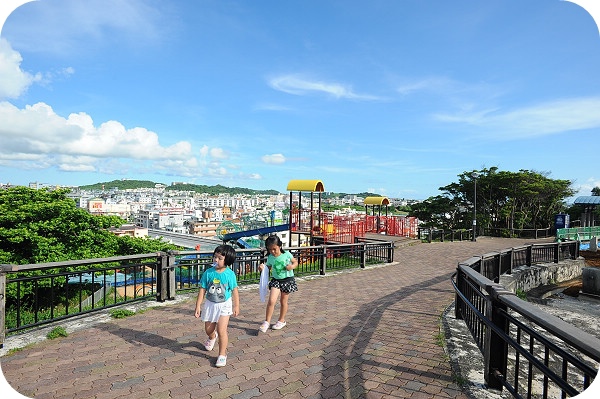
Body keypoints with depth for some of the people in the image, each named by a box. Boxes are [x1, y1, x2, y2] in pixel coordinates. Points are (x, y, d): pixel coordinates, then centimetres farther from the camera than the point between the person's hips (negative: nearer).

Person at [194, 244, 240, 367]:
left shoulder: (230, 274, -16)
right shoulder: (208, 273, -12)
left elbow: (234, 290, -6)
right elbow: (202, 289, -5)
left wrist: (236, 306, -1)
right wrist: (198, 305, -5)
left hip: (224, 305, -3)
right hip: (210, 304, 3)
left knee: (221, 330, -9)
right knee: (208, 329, 19)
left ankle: (222, 355, 11)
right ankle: (212, 337, 57)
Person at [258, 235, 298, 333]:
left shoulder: (287, 254, -11)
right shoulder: (270, 257, -4)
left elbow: (295, 262, 1)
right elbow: (268, 267, 9)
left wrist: (292, 266, -20)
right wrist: (263, 267, -12)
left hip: (287, 280, -2)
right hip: (275, 280, 2)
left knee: (283, 301, 11)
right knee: (271, 301, -11)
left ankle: (281, 320, 31)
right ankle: (267, 322, 4)